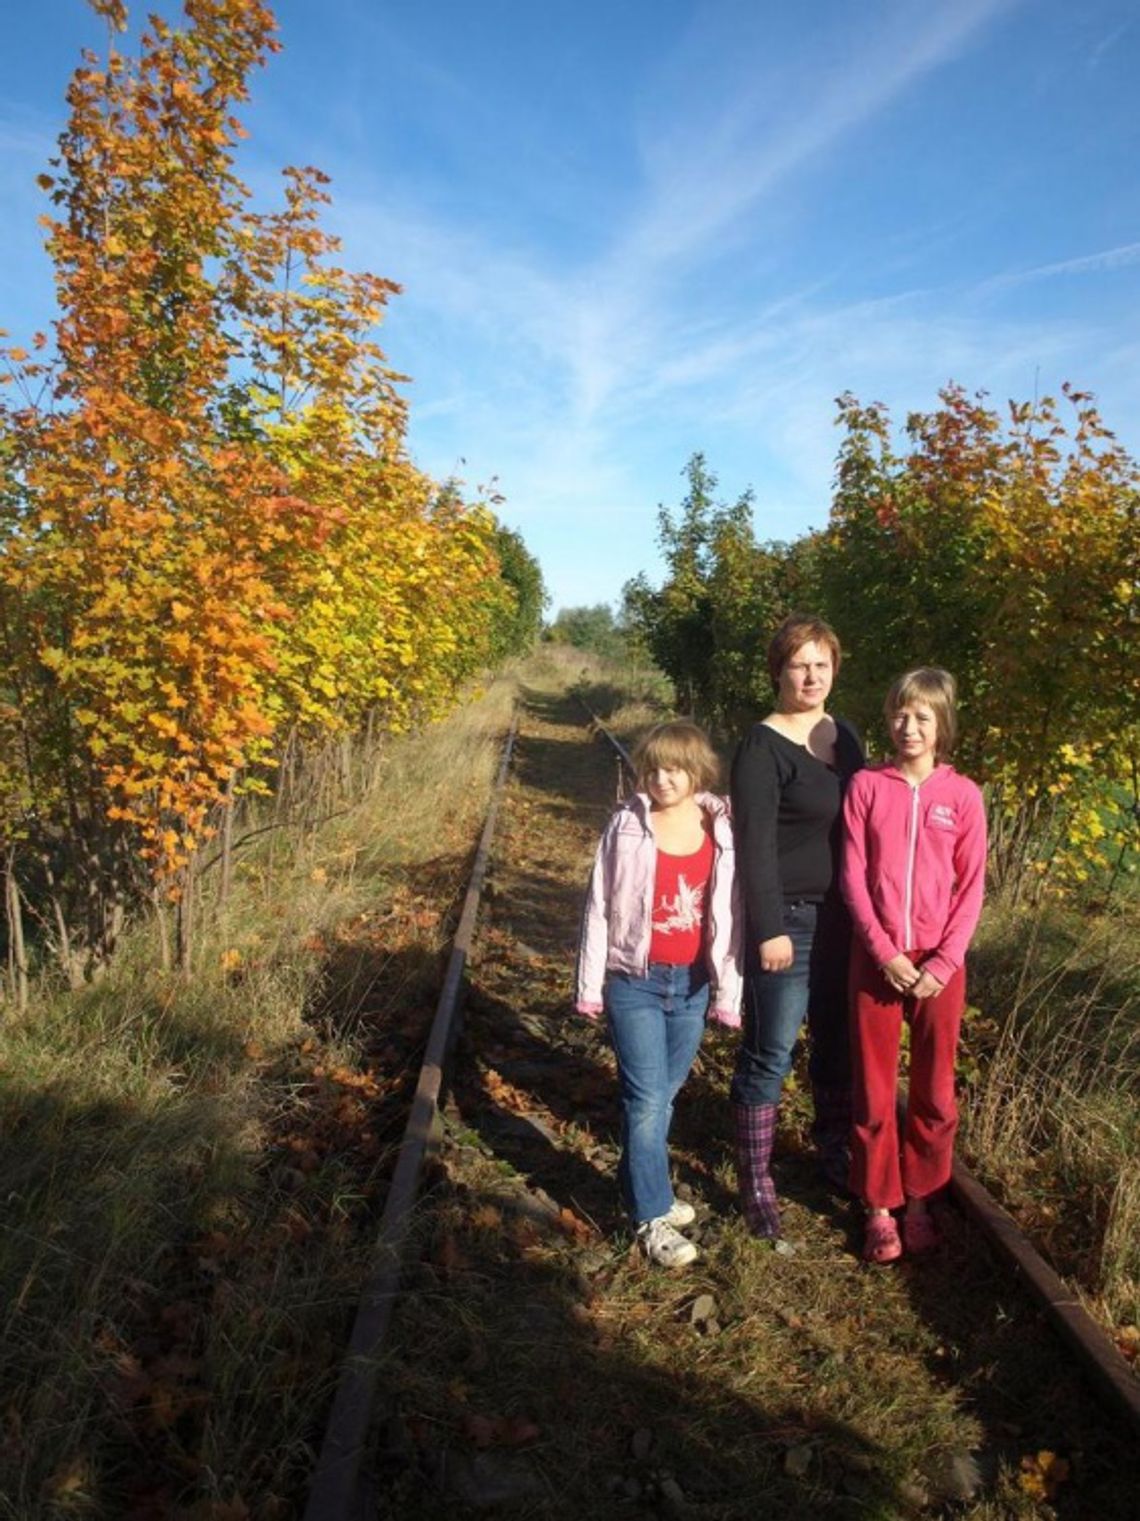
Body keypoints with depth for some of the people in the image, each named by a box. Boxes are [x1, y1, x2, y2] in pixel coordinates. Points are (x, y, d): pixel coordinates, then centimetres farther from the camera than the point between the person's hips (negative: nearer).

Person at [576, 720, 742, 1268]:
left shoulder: (721, 830, -2)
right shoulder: (627, 826, -8)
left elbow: (729, 912, 2)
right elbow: (599, 906, -3)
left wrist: (727, 991, 4)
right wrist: (590, 985, -2)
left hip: (692, 984, 3)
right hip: (635, 982, -3)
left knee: (663, 1095, 15)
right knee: (647, 1099, -1)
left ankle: (641, 1184, 35)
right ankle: (653, 1216, 13)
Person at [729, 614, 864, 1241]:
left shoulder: (845, 736, 9)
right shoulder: (762, 747, -12)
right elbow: (754, 846, -16)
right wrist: (769, 929, -19)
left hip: (843, 919, 7)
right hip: (788, 920, -7)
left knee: (839, 1040, 18)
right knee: (771, 1053, 1)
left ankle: (833, 1148, 38)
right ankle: (755, 1179, 15)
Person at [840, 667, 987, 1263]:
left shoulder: (962, 795, -2)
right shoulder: (866, 786, -3)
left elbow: (971, 887, -1)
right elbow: (853, 877, -4)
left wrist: (943, 963, -9)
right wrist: (885, 952, -11)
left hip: (939, 963, 1)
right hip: (876, 959, 0)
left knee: (935, 1090, 11)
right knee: (874, 1089, 7)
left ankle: (920, 1198, 31)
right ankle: (880, 1206, 23)